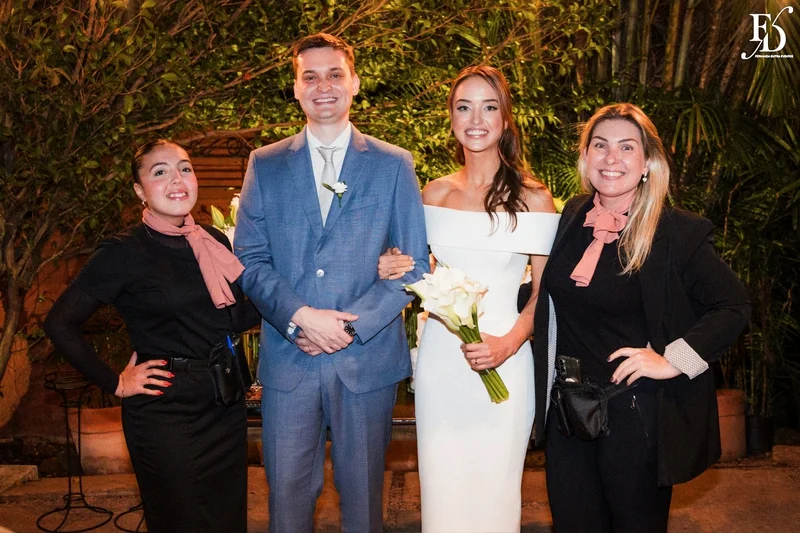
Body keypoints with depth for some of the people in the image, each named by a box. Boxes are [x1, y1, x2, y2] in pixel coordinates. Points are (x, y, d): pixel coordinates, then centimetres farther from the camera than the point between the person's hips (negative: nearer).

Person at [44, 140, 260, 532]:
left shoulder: (213, 242, 4)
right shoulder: (124, 252, -12)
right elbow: (60, 323, -10)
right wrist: (114, 383, -8)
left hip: (226, 404, 5)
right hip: (164, 409, -5)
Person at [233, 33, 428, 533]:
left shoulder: (394, 164, 3)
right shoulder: (265, 165, 7)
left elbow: (414, 263, -1)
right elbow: (251, 258, 2)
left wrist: (352, 327, -11)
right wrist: (300, 317, -14)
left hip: (367, 357, 0)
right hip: (288, 358, 1)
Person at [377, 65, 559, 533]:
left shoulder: (533, 197, -4)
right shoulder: (435, 193, 6)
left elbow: (545, 294, -2)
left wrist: (508, 344, -18)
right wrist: (396, 272, -5)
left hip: (503, 363, -3)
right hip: (439, 359, 3)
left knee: (494, 489, 9)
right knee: (442, 487, 12)